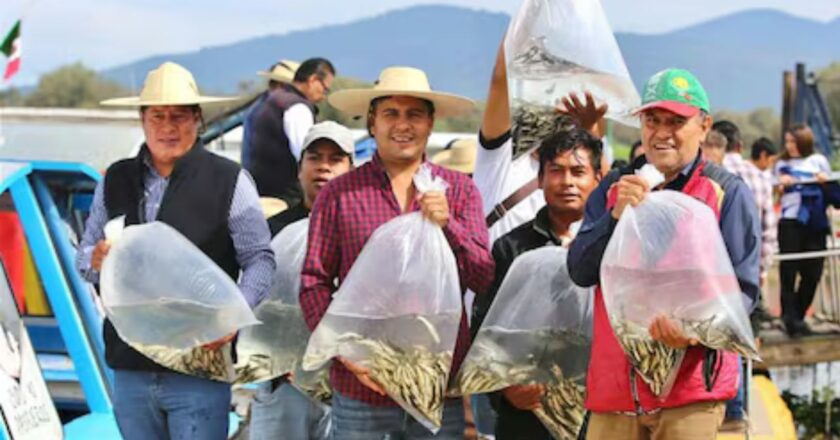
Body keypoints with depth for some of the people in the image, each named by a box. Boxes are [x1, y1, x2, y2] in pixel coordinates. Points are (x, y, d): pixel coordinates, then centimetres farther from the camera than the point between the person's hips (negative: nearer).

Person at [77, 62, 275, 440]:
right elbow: (85, 255, 18)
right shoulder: (115, 181, 12)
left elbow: (260, 260, -1)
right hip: (130, 367, 4)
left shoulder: (229, 181, 0)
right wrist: (96, 260, -7)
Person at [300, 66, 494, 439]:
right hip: (361, 389, -1)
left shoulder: (460, 191, 7)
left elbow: (486, 279, 2)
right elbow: (314, 282, 3)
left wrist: (447, 225, -13)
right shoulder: (339, 194, 3)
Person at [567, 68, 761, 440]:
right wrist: (617, 214, -12)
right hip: (613, 386, 4)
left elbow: (744, 288, -2)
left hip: (690, 385, -3)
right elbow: (580, 271, 4)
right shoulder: (614, 188, 15)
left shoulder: (728, 192, 4)